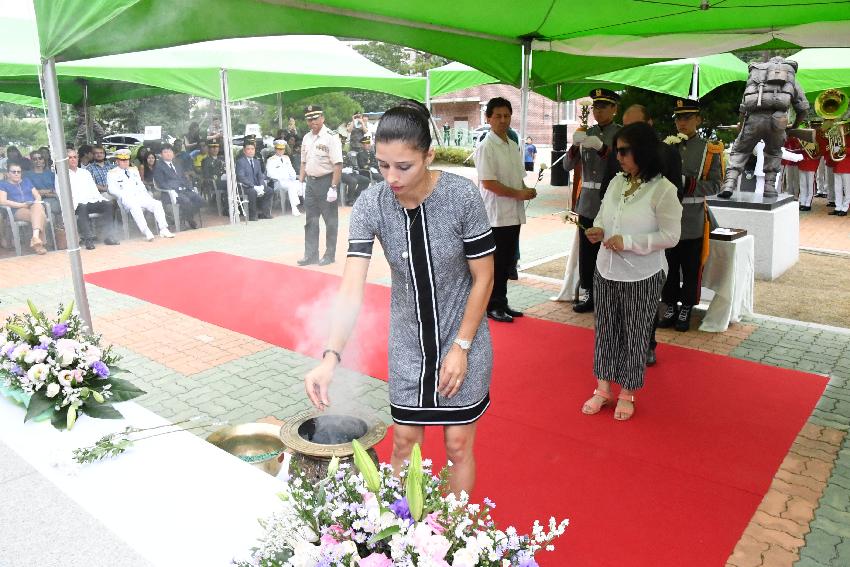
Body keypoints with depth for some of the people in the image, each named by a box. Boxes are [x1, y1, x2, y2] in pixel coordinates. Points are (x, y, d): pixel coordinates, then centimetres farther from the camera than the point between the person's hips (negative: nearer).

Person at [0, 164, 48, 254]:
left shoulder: (27, 181, 31)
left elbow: (38, 195, 22)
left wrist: (37, 201, -4)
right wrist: (22, 204, -11)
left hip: (34, 205, 3)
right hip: (18, 211, -3)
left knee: (38, 206, -38)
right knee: (39, 215, -36)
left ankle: (35, 238, -51)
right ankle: (39, 243, -44)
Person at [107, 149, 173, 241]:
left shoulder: (134, 170, 26)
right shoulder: (112, 174, 10)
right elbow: (112, 189, -1)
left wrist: (145, 194, 3)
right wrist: (125, 195, -16)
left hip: (140, 196, 5)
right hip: (127, 199, -5)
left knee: (157, 204, -22)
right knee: (135, 207, -38)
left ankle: (163, 230, -28)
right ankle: (147, 233, -45)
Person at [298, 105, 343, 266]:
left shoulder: (331, 137, -13)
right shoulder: (306, 138, 10)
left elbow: (338, 164, -18)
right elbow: (304, 162, 17)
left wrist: (333, 188, -22)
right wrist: (301, 182, 11)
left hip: (326, 181, -7)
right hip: (310, 182, 7)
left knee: (330, 220, 4)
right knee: (310, 220, 11)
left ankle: (330, 255, 16)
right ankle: (310, 254, 20)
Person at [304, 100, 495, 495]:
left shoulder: (462, 196, -21)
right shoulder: (370, 204, -16)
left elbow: (483, 277, -12)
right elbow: (352, 287, -22)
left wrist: (461, 347, -12)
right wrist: (331, 356, -34)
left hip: (462, 336, -2)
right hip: (408, 341, 2)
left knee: (458, 444, 10)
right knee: (404, 442, 12)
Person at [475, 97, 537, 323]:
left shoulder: (513, 146, 14)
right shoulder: (486, 147, -11)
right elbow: (488, 183, -17)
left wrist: (527, 190, -1)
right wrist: (518, 194, -15)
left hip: (514, 213, 8)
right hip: (496, 215, -8)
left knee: (507, 261, 13)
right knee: (495, 262, 0)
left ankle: (501, 303, 24)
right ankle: (492, 306, 12)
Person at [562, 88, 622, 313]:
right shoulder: (587, 133, 12)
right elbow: (568, 165, 6)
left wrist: (601, 147, -26)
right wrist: (575, 146, -14)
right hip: (587, 202, 4)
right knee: (586, 251, 6)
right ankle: (589, 294, 17)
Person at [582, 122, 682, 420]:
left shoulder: (663, 190, -14)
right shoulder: (617, 181, 3)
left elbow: (670, 236, -15)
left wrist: (628, 242, -22)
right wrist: (598, 230, -7)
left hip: (641, 278, -5)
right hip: (606, 272, 6)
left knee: (634, 336, 10)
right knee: (605, 330, 14)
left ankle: (626, 394, 28)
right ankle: (603, 388, 31)